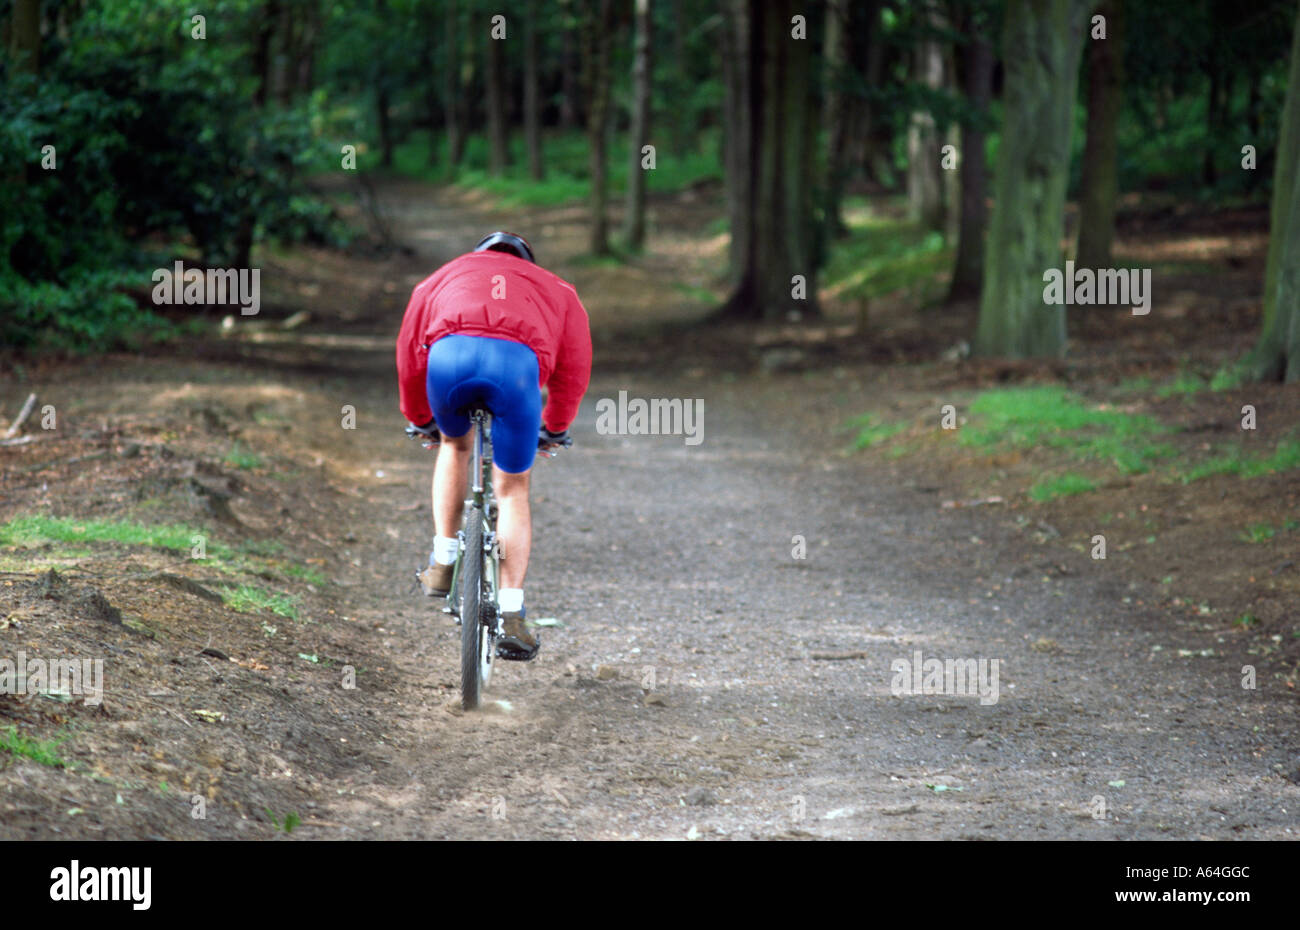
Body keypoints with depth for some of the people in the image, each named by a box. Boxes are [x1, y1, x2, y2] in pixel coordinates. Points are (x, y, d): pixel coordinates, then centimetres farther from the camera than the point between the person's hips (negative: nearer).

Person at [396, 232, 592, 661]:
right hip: (518, 362, -1)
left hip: (448, 355, 1)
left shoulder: (444, 276, 41)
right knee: (512, 491, 15)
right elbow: (574, 369, 37)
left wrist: (421, 419, 57)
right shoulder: (556, 290, 40)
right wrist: (554, 429, 53)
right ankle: (511, 616, 6)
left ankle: (443, 562, 31)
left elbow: (409, 355, 42)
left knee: (454, 444, 35)